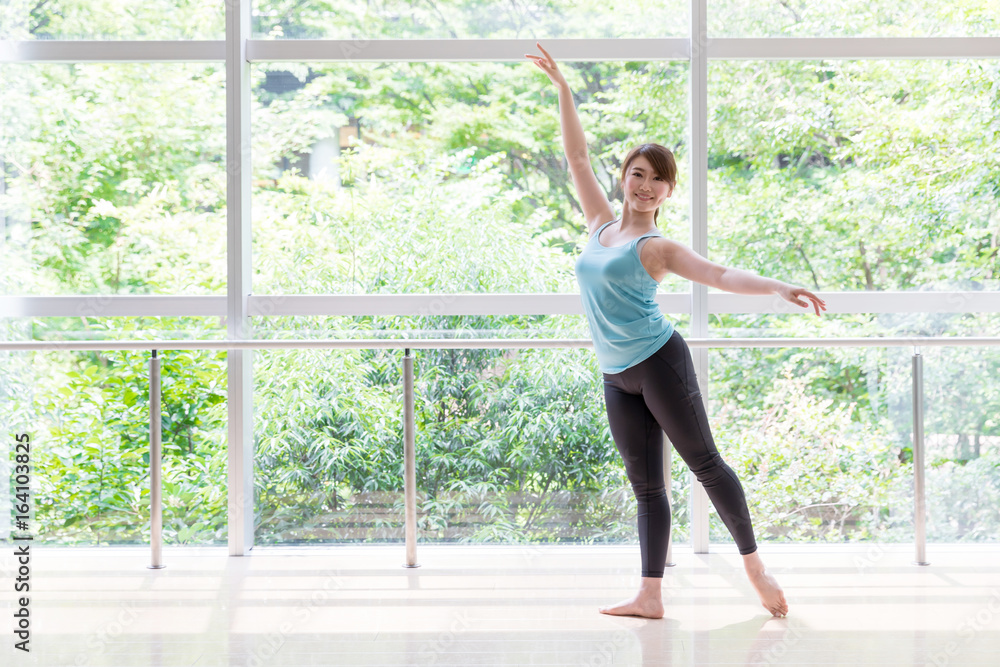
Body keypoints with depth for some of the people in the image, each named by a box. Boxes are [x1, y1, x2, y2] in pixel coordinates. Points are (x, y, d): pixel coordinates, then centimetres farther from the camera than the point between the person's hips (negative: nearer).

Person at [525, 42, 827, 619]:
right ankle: (651, 596, 3)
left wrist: (777, 288, -29)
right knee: (646, 484, 5)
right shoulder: (602, 226, 12)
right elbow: (578, 156, 18)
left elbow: (721, 276, -13)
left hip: (658, 360, -6)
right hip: (617, 376, 6)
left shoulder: (657, 248, -3)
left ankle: (755, 566, 6)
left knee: (704, 461, -3)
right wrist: (562, 87, 19)